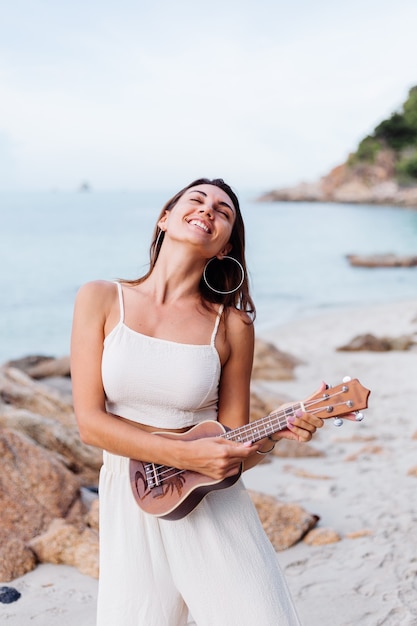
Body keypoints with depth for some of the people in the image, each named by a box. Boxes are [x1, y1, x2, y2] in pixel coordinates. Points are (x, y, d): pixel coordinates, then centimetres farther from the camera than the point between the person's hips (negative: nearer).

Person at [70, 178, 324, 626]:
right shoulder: (102, 299, -1)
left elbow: (236, 451, 2)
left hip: (213, 505, 0)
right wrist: (184, 454, -17)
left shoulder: (231, 324, -1)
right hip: (131, 507, 0)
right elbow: (90, 421, -6)